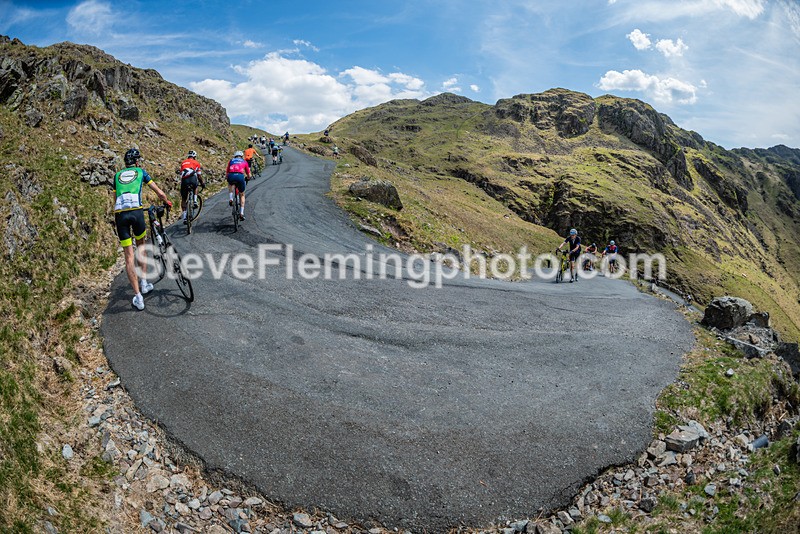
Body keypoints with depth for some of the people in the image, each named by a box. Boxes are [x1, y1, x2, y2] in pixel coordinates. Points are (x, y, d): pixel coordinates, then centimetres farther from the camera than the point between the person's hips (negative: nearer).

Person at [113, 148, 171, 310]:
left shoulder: (117, 175, 24)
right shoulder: (141, 171, 17)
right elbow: (160, 193, 17)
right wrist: (167, 202, 37)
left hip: (119, 214, 2)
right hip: (136, 212, -2)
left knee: (129, 256, 3)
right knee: (140, 245, 25)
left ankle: (138, 296, 1)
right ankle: (144, 283, 20)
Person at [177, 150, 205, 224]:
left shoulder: (183, 162, 28)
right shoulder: (196, 162, 19)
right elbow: (199, 175, 17)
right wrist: (202, 183, 29)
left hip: (184, 180, 2)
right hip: (192, 179, -2)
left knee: (183, 199, 11)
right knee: (195, 187, 36)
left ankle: (184, 217, 5)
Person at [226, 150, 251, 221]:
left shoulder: (231, 161, 29)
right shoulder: (244, 162, 27)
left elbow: (226, 174, 28)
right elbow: (249, 175, 30)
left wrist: (227, 177, 50)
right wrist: (248, 177, 53)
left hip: (231, 176, 1)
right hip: (240, 176, -1)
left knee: (230, 184, 40)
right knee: (242, 195, 20)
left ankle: (230, 199, 19)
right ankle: (241, 213, 12)